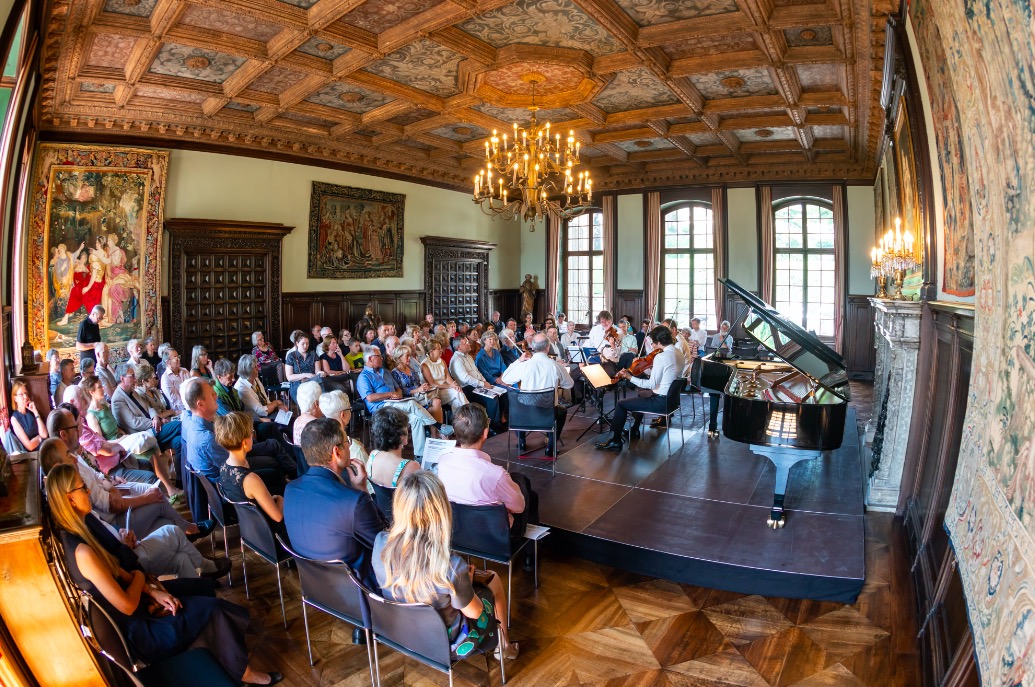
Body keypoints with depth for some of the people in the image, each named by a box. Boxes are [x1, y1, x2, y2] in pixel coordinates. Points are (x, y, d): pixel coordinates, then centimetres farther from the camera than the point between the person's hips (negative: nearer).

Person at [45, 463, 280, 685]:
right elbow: (128, 606, -26)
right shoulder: (82, 553, -31)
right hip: (137, 633, -9)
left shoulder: (72, 536, -2)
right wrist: (139, 577, -7)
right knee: (214, 611, -2)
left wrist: (151, 591, -4)